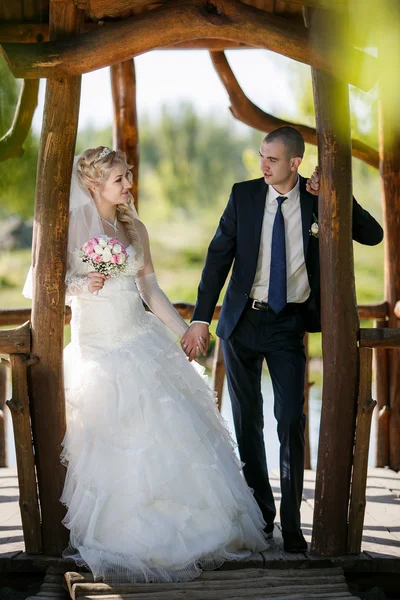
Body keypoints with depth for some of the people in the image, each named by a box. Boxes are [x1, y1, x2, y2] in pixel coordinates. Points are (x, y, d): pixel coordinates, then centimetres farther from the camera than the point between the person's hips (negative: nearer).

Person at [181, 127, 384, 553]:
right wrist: (201, 318, -8)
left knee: (291, 421, -6)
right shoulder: (244, 195, -2)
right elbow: (219, 256, -3)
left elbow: (372, 235, -6)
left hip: (288, 325, -2)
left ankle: (291, 525, 1)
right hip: (243, 321, 2)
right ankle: (261, 513, 26)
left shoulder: (317, 198, -4)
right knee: (247, 422, 11)